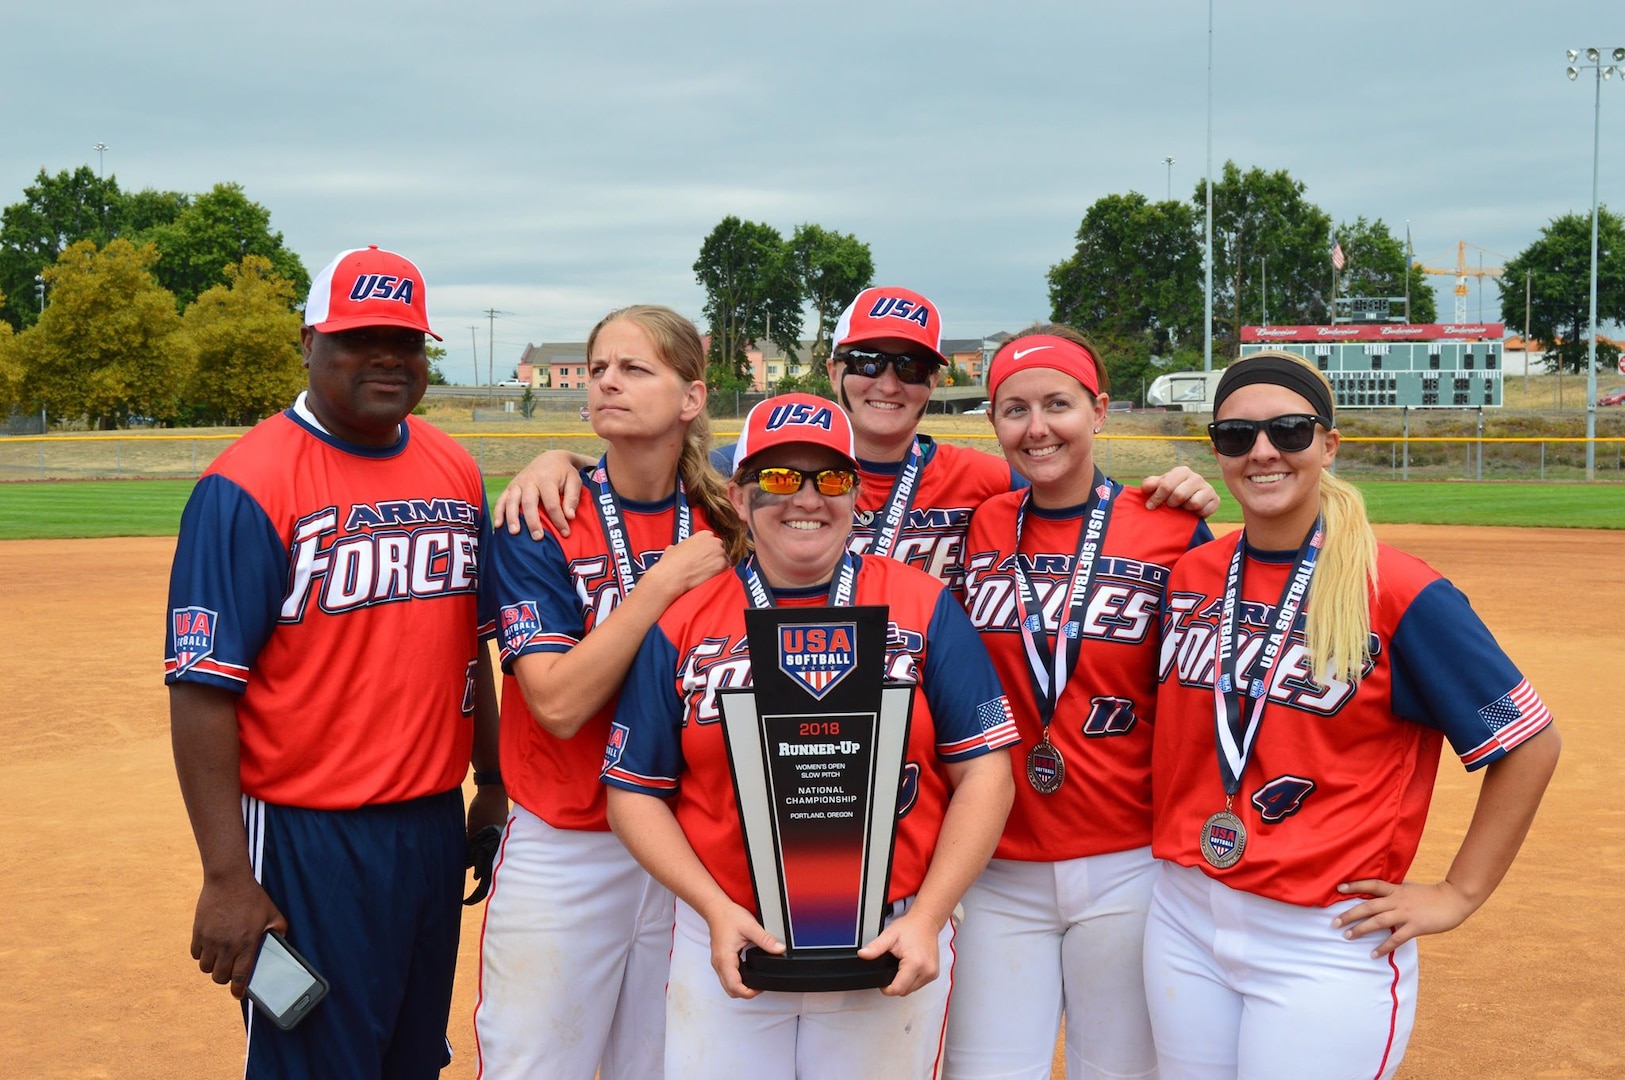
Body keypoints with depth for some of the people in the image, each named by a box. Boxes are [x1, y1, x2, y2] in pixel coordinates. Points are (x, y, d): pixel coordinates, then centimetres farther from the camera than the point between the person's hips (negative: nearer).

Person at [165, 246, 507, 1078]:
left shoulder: (456, 471, 7)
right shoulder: (245, 487, -14)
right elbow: (202, 691, -17)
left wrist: (492, 787, 17)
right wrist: (227, 878, -20)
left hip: (437, 823, 7)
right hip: (307, 844, -6)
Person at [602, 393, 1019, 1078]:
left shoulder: (924, 608, 1)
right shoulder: (682, 624, 2)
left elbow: (982, 773, -1)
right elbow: (635, 793, 3)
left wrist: (927, 918, -10)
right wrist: (717, 910, -9)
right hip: (730, 945, 1)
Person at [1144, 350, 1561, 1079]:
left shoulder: (1399, 592, -12)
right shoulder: (1190, 575, 3)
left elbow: (1528, 744, -8)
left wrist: (1458, 894, -7)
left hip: (1327, 943, -5)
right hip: (1183, 920, 5)